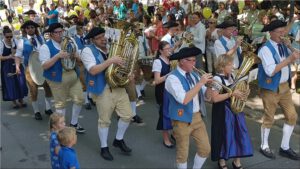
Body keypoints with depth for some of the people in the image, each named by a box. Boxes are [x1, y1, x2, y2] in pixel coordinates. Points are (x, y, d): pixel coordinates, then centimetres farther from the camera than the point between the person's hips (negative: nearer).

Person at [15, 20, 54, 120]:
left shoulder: (41, 38, 6)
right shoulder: (22, 41, -4)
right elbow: (18, 55, -6)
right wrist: (17, 66, -21)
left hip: (43, 66, 3)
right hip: (30, 68, -3)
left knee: (48, 87, 6)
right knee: (33, 90, 3)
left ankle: (48, 108, 24)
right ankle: (36, 111, 19)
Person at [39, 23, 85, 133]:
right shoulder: (46, 47, -8)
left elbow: (80, 60, 11)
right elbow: (44, 66, -17)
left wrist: (76, 56, -13)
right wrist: (58, 56, -27)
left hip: (73, 76, 5)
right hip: (57, 79, -5)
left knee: (79, 99, 5)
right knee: (60, 104, 7)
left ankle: (74, 123, 26)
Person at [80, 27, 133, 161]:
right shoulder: (88, 51, -9)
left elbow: (121, 63, 20)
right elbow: (93, 70, -23)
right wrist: (110, 61, -27)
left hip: (119, 86, 6)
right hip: (103, 90, -6)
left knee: (128, 115, 9)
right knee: (104, 120, 5)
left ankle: (119, 140, 31)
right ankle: (104, 147, 25)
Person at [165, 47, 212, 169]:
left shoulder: (193, 75, 6)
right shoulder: (173, 78, -17)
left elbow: (207, 97, 7)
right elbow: (184, 100, -30)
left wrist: (209, 85, -13)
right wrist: (200, 83, -26)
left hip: (197, 117, 7)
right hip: (182, 120, -6)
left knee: (205, 149, 12)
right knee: (182, 153, 9)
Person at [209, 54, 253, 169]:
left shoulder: (231, 76, 7)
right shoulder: (217, 79, -17)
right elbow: (215, 99, -25)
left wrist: (243, 94, -1)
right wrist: (231, 93, -24)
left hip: (235, 110, 8)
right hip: (223, 112, -7)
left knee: (239, 135, 11)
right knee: (224, 136, 5)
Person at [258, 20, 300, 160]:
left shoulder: (283, 45, 3)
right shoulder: (266, 49, -19)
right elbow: (270, 71, -29)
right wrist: (288, 59, -28)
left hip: (284, 86, 7)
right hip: (271, 88, -7)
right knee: (269, 118, 8)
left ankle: (285, 148, 26)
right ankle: (264, 146, 30)